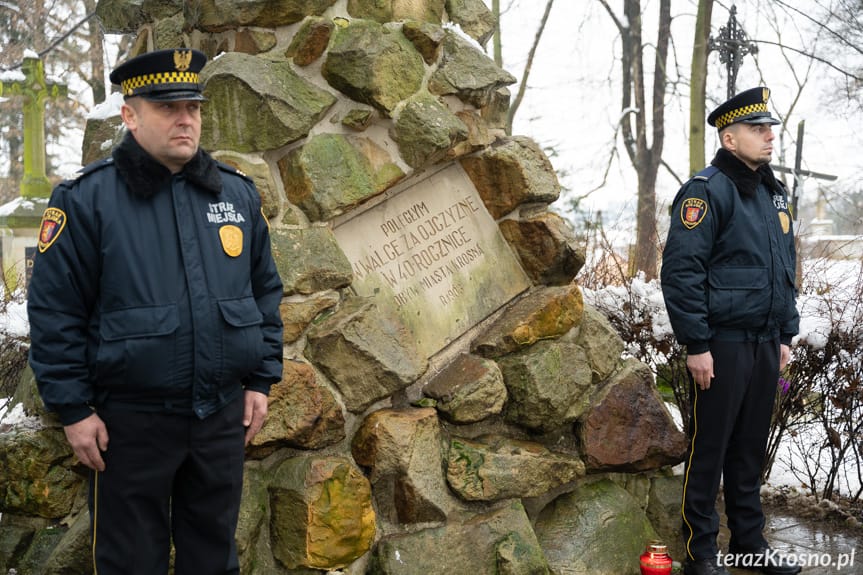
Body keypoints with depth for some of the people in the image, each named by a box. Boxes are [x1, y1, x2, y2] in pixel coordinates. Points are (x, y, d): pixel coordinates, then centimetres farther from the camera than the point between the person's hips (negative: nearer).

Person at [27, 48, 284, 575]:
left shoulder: (238, 193, 4)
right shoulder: (86, 200, -10)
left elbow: (265, 290, 10)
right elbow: (55, 312, -9)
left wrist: (261, 380, 7)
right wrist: (73, 408, -9)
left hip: (225, 412, 4)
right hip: (132, 418, -4)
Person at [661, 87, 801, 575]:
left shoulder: (773, 192, 15)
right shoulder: (707, 191, -11)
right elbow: (681, 273, -17)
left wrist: (786, 335, 16)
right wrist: (696, 346, -18)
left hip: (765, 343, 8)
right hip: (722, 344, -7)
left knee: (751, 448, 15)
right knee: (709, 448, 1)